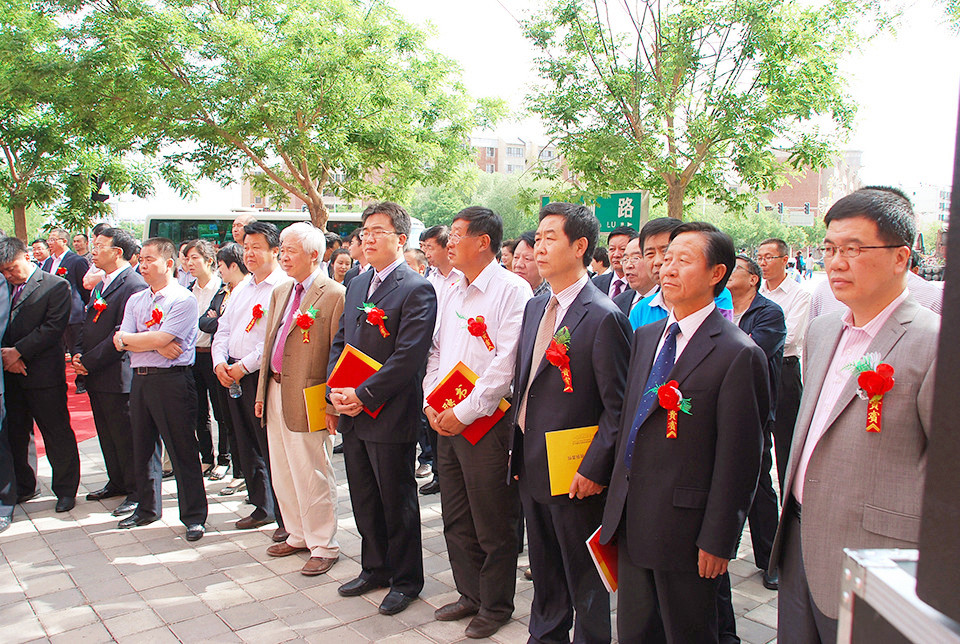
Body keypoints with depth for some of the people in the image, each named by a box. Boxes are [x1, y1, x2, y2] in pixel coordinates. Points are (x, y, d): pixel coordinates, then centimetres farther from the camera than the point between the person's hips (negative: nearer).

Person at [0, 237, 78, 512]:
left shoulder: (56, 286, -6)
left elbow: (53, 327, -14)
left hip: (43, 375, -6)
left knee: (57, 435, 2)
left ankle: (65, 489, 16)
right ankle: (24, 487, 30)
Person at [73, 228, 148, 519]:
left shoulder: (134, 285, -16)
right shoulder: (100, 285, 15)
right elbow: (87, 324, 18)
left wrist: (89, 362, -16)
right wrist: (78, 353, 0)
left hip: (118, 377, -9)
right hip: (95, 376, 9)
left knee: (126, 437, 0)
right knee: (107, 435, 19)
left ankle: (137, 492, 11)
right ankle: (117, 483, 33)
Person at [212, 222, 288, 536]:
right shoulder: (241, 288, 18)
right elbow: (223, 329, 18)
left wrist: (245, 365, -16)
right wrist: (220, 362, 1)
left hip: (263, 375, -8)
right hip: (233, 376, 8)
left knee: (272, 449, -4)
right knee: (247, 447, 15)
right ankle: (262, 507, 28)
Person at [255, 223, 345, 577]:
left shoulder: (334, 295, -13)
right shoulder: (280, 292, 14)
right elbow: (269, 344, 18)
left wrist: (332, 405, -17)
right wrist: (262, 393, 15)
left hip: (308, 400, -8)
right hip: (276, 394, 8)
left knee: (313, 477, 2)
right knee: (282, 474, 18)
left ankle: (323, 546, 18)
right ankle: (298, 535, 35)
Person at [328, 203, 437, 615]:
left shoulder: (417, 289, -13)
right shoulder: (357, 285, 13)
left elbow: (408, 357, -20)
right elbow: (340, 342, 14)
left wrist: (363, 395, -19)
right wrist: (336, 389, -1)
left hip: (389, 415, -7)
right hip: (352, 412, 8)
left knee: (397, 501, 7)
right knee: (364, 499, 19)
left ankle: (406, 580, 25)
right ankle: (375, 568, 37)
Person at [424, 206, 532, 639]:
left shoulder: (512, 290, -11)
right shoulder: (452, 294, 14)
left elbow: (507, 363, -18)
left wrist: (464, 412, -17)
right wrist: (431, 404, 3)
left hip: (487, 423, -7)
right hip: (447, 423, 8)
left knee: (494, 526, 6)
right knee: (456, 521, 17)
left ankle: (496, 606, 24)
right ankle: (470, 595, 34)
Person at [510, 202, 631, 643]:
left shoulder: (603, 317, -17)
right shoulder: (535, 307, 8)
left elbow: (618, 406, -17)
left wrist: (593, 469, -19)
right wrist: (519, 450, 10)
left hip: (576, 477, -7)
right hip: (532, 468, 8)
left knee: (585, 580, 11)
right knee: (544, 572, 24)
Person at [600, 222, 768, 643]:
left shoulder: (738, 354, -14)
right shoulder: (645, 337, 9)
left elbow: (738, 459, -14)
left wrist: (717, 541, -13)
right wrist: (617, 505, 13)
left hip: (685, 527, -6)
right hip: (630, 520, 7)